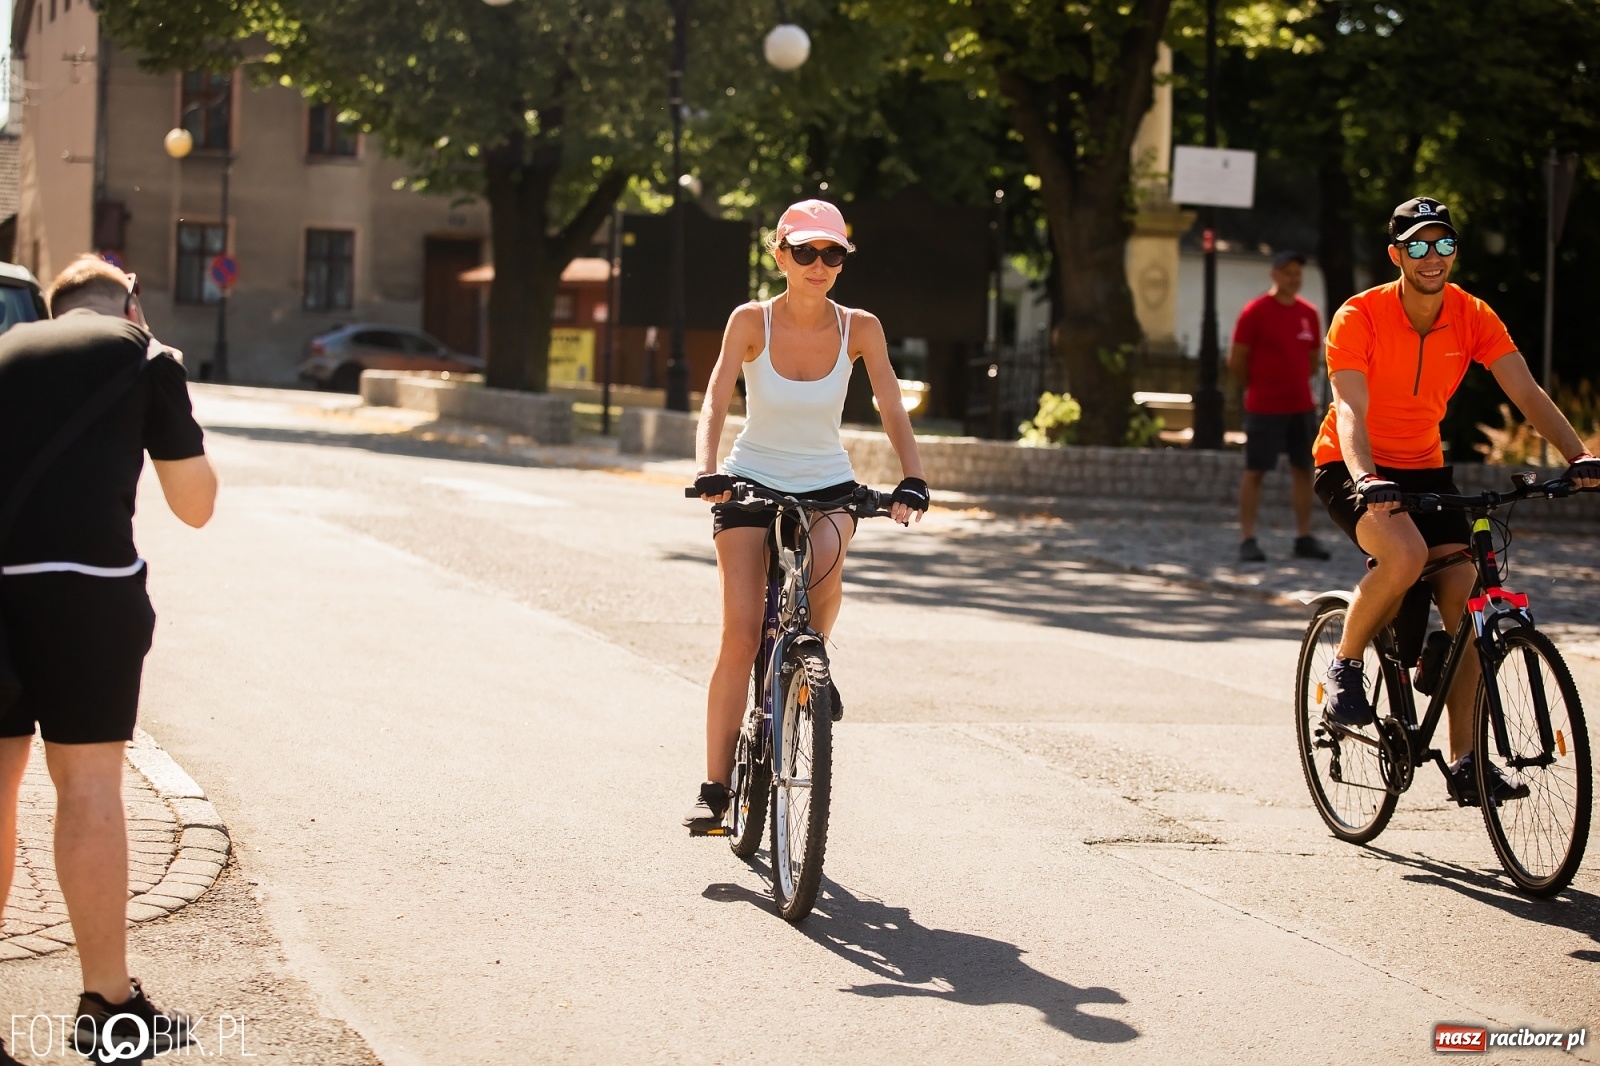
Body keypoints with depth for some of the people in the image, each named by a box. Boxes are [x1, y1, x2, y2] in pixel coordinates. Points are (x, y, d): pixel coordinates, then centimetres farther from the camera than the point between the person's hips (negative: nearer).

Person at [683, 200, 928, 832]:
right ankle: (714, 787, -5)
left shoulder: (859, 329, -8)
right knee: (740, 636, -13)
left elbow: (892, 410, -10)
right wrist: (708, 472, -35)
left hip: (827, 485, 1)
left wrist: (912, 481, -25)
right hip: (752, 482, -1)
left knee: (825, 558, -35)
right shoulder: (751, 322, -12)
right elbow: (715, 404, -19)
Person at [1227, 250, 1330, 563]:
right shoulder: (1256, 312, -8)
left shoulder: (1309, 314, 8)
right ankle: (1247, 540, 0)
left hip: (1302, 406, 5)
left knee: (1303, 470, 7)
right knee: (1255, 471, -2)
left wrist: (1292, 385, 15)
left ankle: (1304, 538, 13)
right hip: (1264, 408, -5)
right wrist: (1259, 387, 6)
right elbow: (1236, 361, -5)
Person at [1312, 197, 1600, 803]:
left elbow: (1526, 392, -14)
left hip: (1424, 467, 5)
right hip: (1354, 468, -5)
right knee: (1406, 552, -34)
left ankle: (1465, 762, -1)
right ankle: (1345, 666, -8)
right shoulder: (1359, 317, -19)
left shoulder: (1472, 317, -7)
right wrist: (1366, 479, -48)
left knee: (1464, 595, -8)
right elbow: (1350, 411, -29)